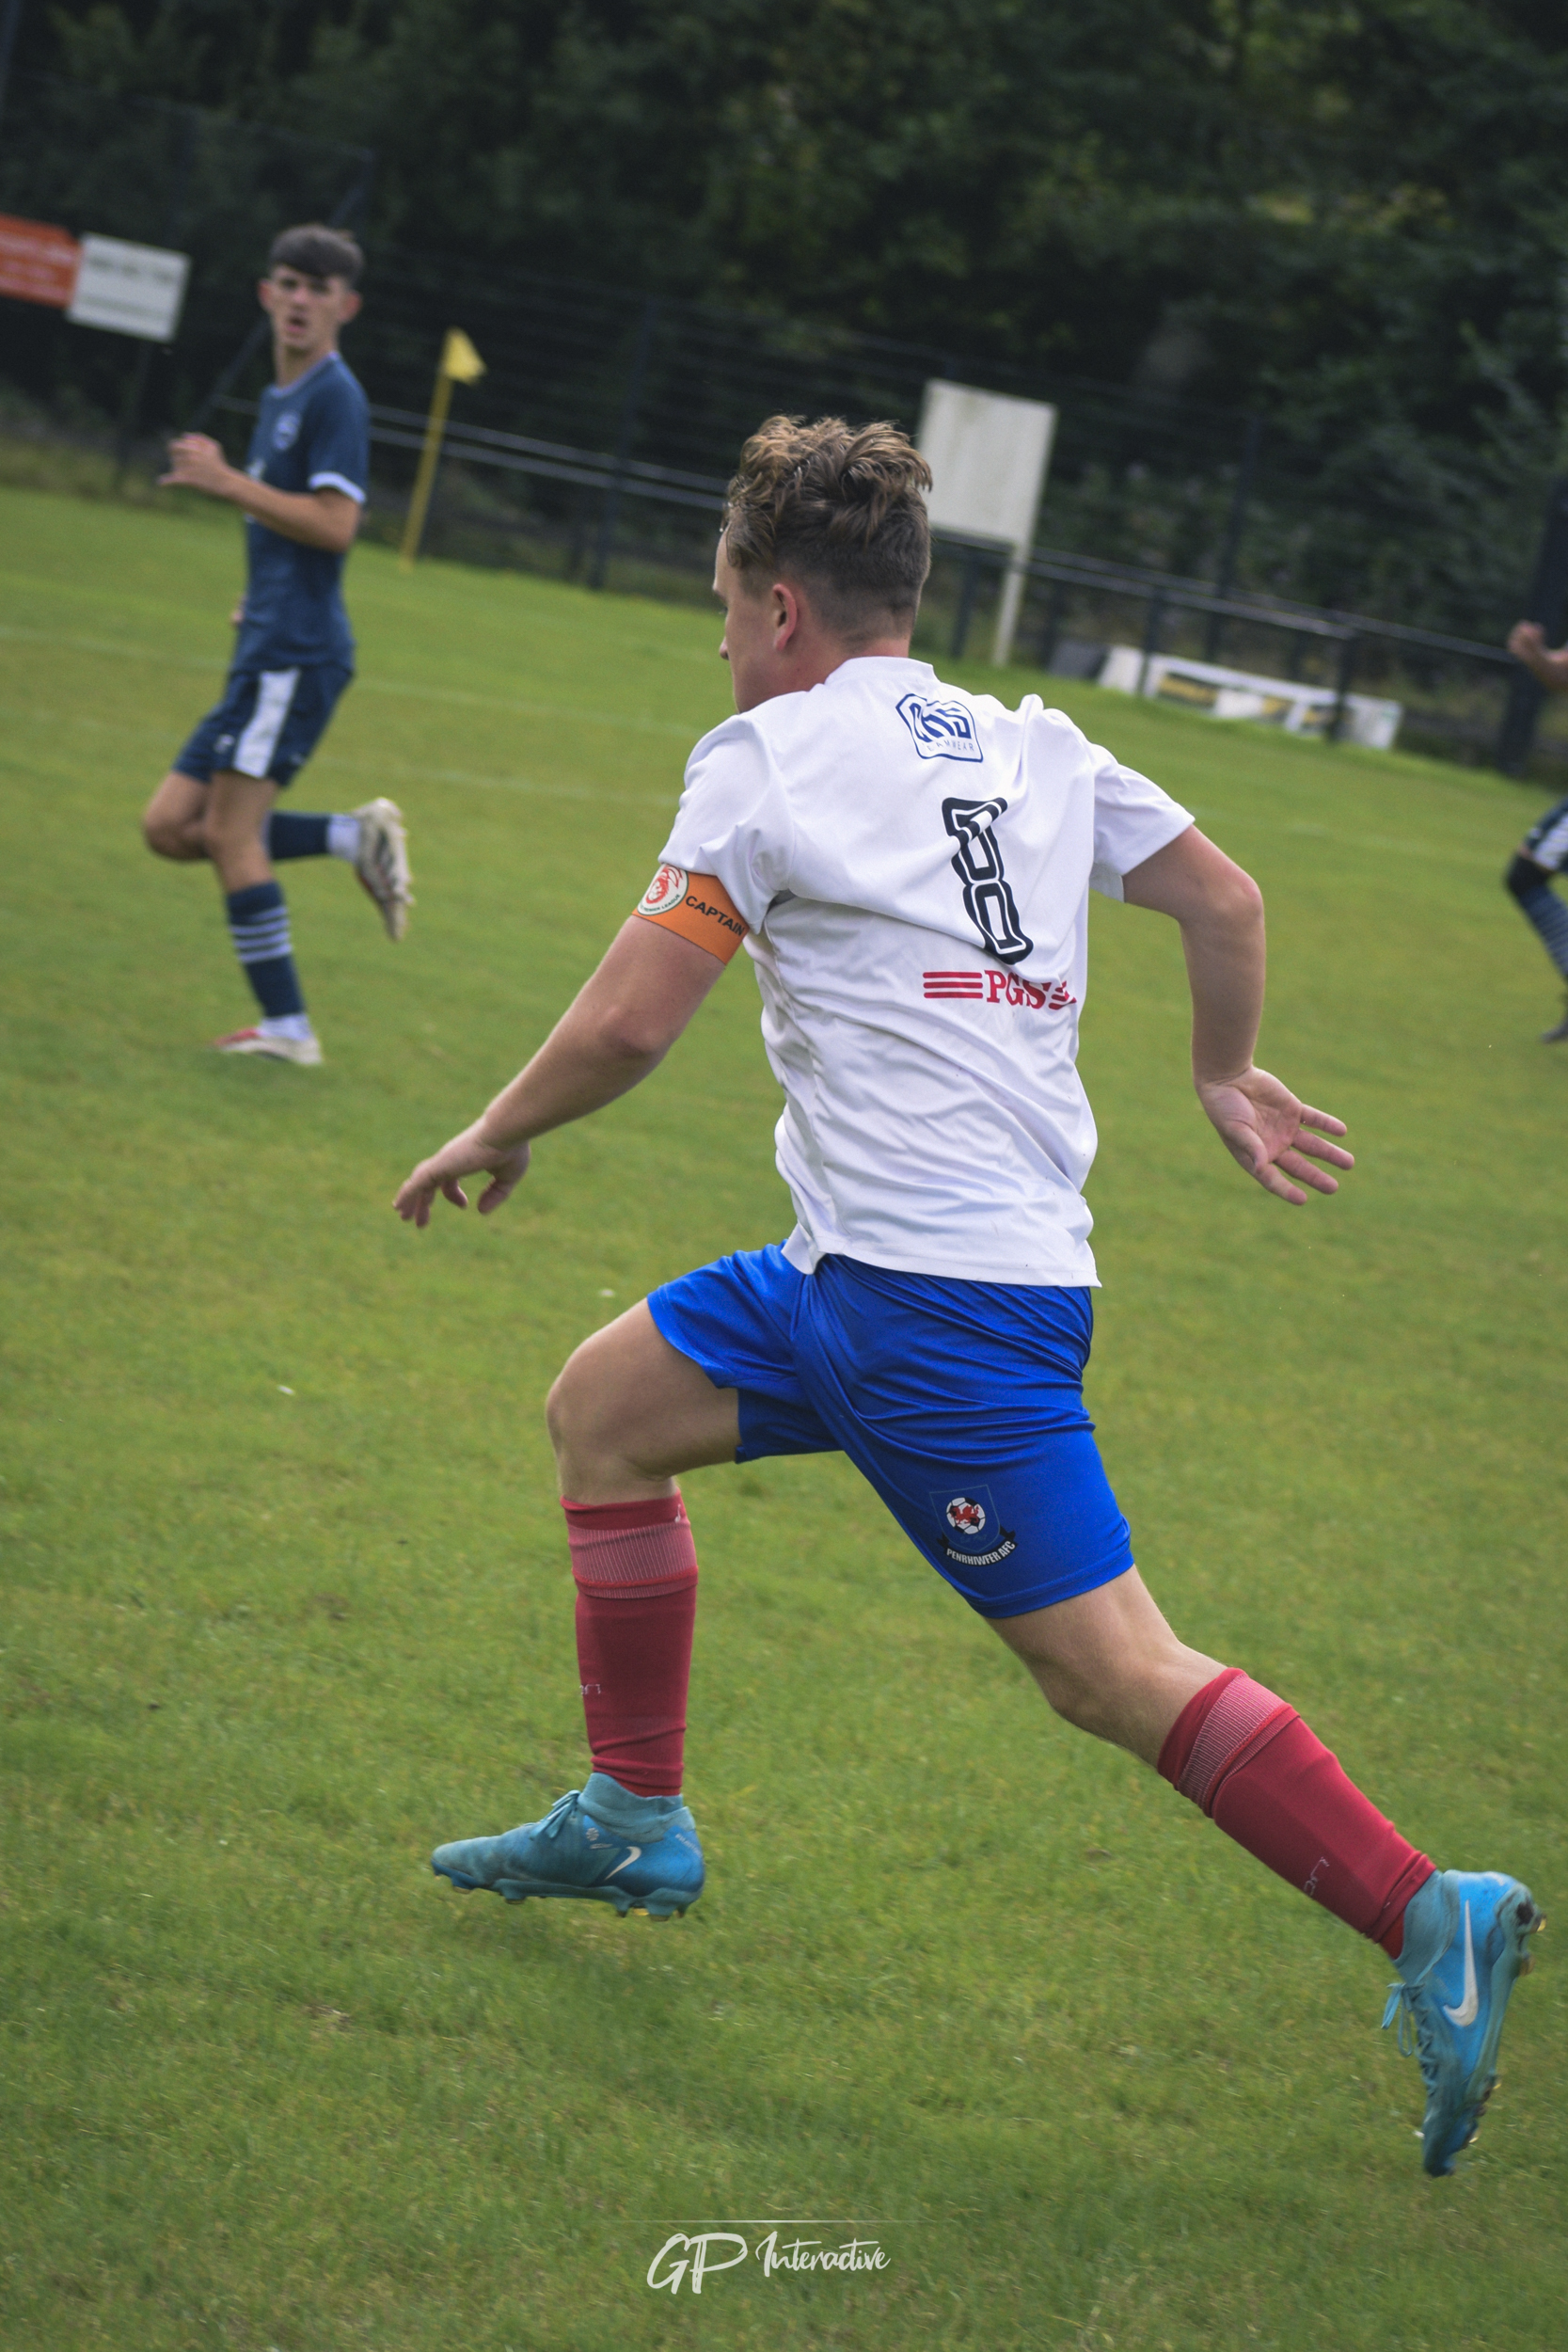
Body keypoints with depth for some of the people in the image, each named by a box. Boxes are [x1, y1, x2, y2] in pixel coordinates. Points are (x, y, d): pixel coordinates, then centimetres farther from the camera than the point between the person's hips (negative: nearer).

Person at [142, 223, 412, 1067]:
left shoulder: (335, 397, -10)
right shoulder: (279, 398, 20)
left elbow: (334, 524, -20)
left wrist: (227, 482, -19)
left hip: (298, 652, -10)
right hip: (267, 654, 10)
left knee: (230, 832, -11)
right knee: (171, 825, 6)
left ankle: (287, 1027, -6)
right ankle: (356, 837, 9)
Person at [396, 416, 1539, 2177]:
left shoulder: (771, 756, -7)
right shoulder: (1029, 744, 13)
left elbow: (626, 1025, -10)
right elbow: (1225, 899, 16)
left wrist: (492, 1138, 8)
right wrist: (1225, 1077, 34)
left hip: (932, 1301, -9)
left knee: (1109, 1665, -9)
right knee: (603, 1410, 19)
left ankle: (1426, 1917, -12)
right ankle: (633, 1824, 26)